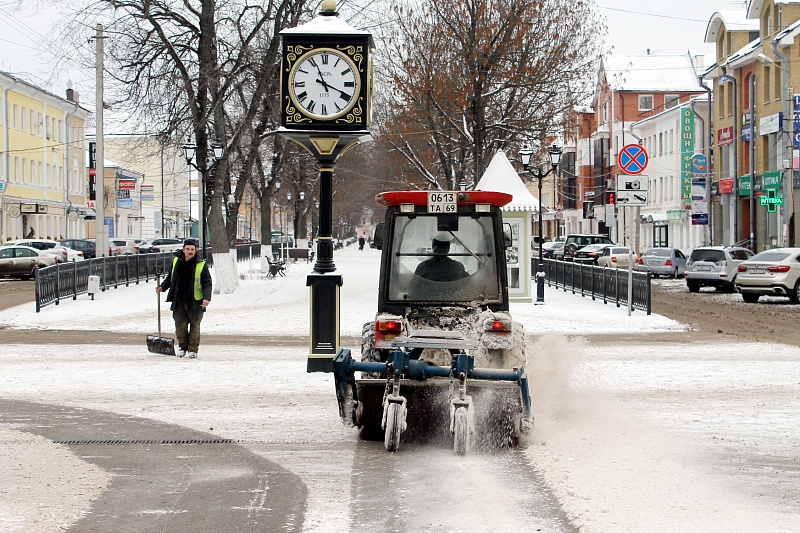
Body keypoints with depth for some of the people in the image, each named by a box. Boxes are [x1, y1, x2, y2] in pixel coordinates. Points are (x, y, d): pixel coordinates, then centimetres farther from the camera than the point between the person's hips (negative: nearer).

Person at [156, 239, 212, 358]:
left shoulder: (201, 265, -6)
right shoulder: (176, 262, 6)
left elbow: (207, 283, -6)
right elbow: (170, 278, 21)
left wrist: (206, 298, -20)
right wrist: (162, 287, 6)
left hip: (195, 302, -3)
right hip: (179, 301, 3)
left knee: (194, 325, 3)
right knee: (180, 324, 4)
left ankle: (193, 349, 11)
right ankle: (182, 346, 20)